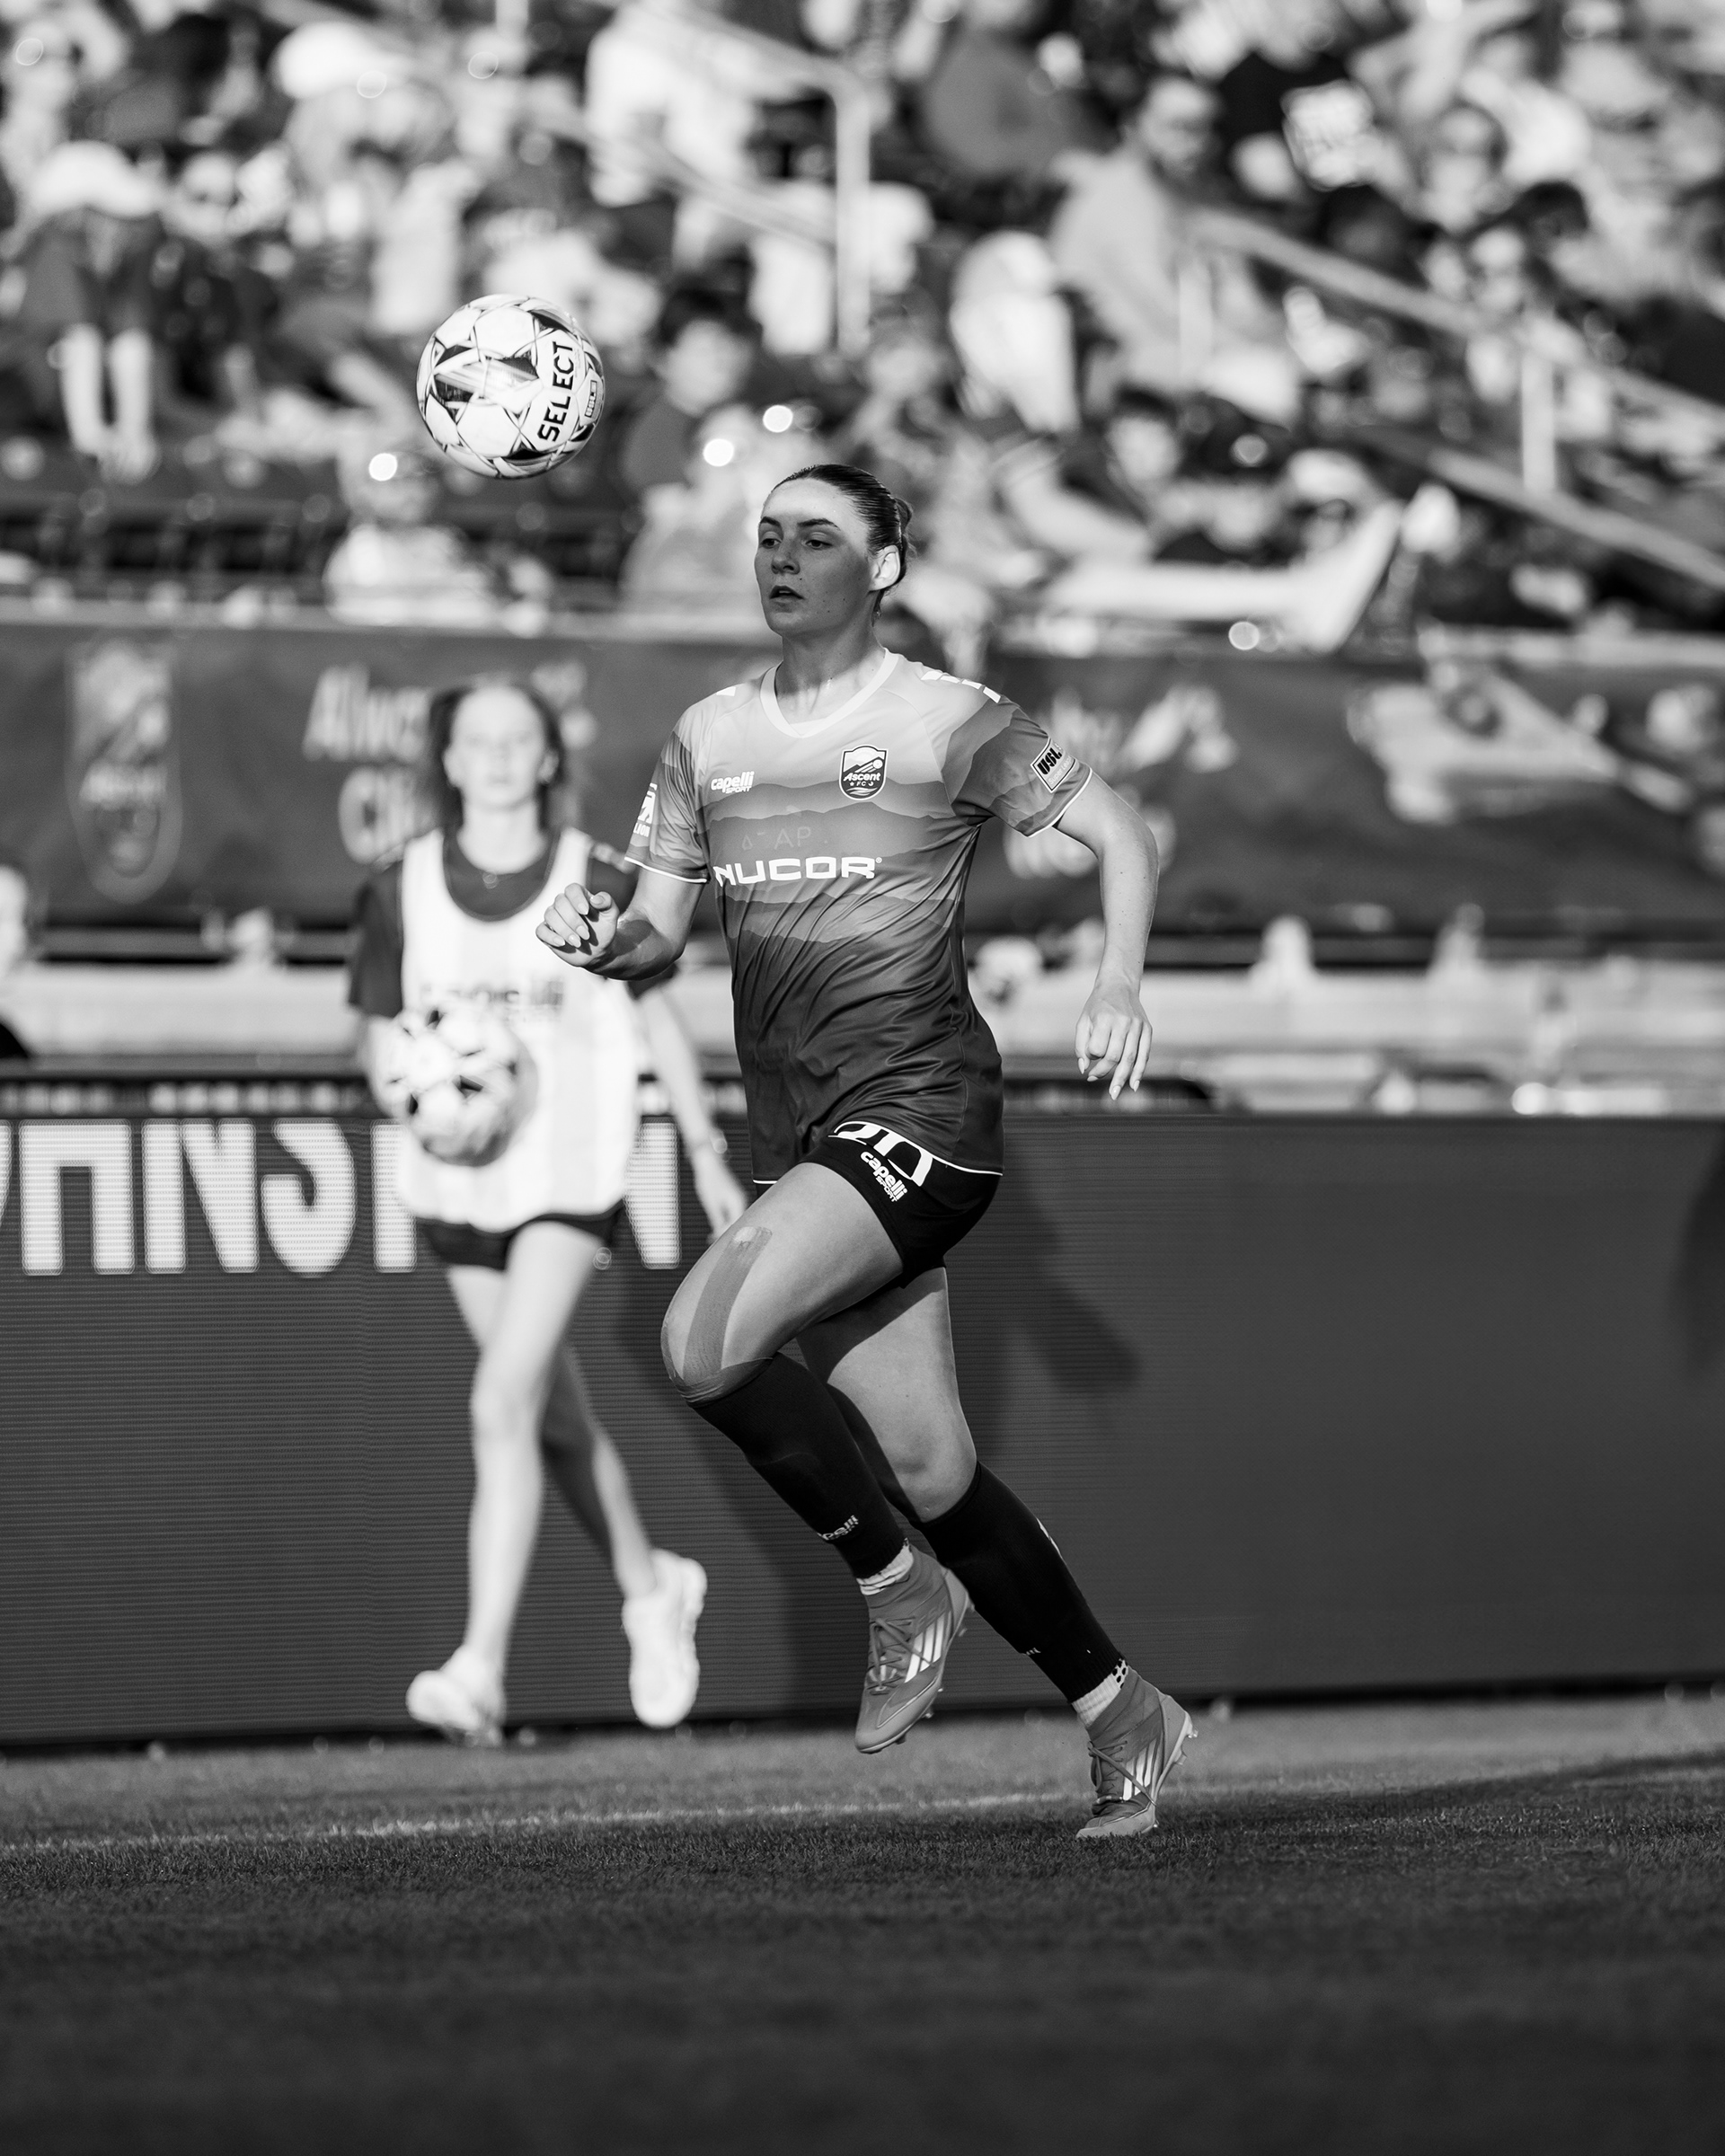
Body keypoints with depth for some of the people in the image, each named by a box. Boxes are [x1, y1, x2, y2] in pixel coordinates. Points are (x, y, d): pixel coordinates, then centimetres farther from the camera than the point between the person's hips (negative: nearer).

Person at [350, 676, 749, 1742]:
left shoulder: (598, 883, -5)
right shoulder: (403, 892, 1)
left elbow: (658, 1018, 7)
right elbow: (382, 1035, 10)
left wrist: (707, 1153, 10)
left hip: (572, 1177, -4)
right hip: (458, 1180, 4)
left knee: (504, 1405, -18)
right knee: (557, 1413, 15)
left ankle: (481, 1668, -22)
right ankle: (652, 1588, 41)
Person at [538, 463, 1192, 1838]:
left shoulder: (947, 723, -4)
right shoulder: (709, 738, 13)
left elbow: (1123, 835, -2)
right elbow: (659, 940, 17)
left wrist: (1120, 983, -18)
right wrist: (605, 939, -7)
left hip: (921, 1112, -6)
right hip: (800, 1142, 6)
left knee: (704, 1340, -25)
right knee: (930, 1474, 5)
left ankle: (901, 1586, -6)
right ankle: (1120, 1713, 20)